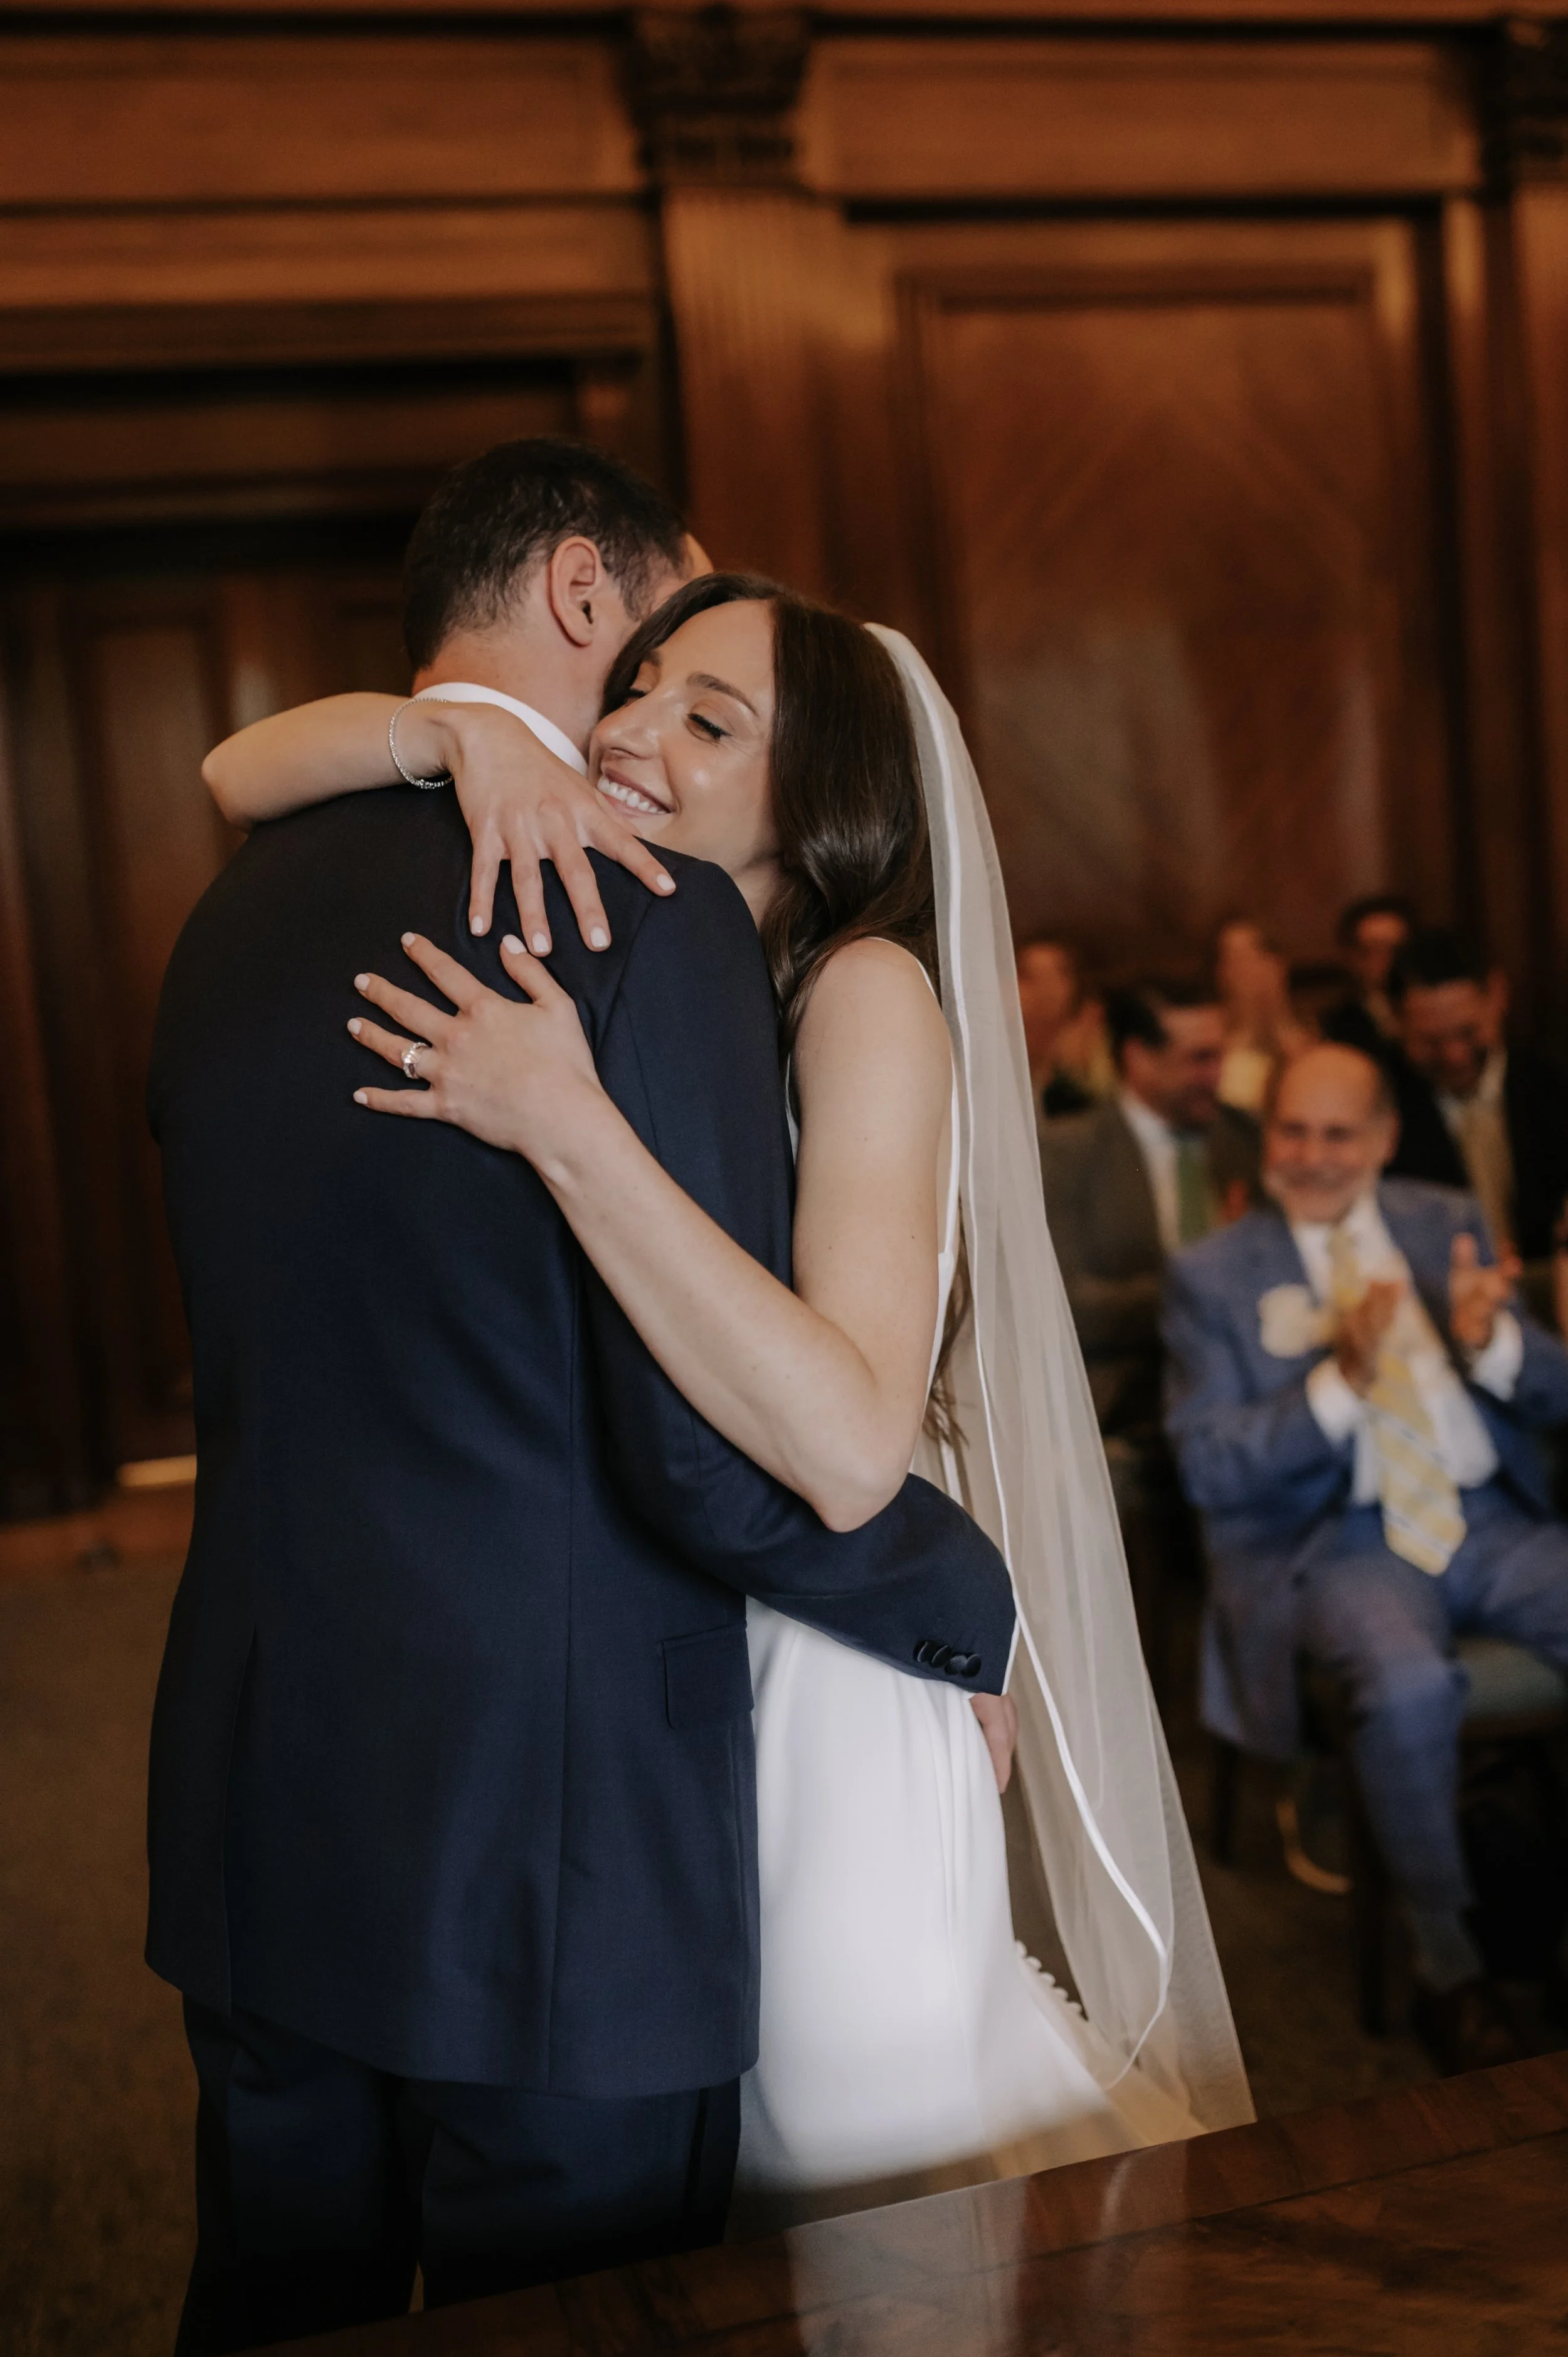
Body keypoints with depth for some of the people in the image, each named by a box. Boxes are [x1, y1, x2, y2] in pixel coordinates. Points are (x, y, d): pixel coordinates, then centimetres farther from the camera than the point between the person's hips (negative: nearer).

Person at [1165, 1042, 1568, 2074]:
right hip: (1341, 1542, -3)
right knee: (1410, 1685, -34)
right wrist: (1338, 1383, -19)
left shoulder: (1449, 1224, 13)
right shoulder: (1213, 1275, 3)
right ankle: (1449, 1966, -11)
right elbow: (1209, 1467, -5)